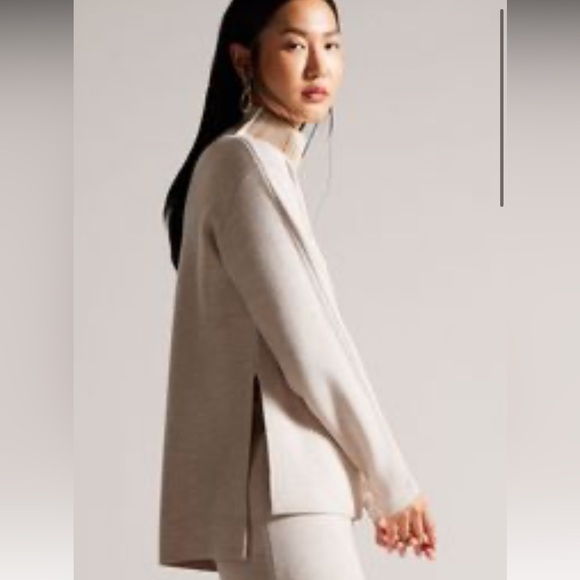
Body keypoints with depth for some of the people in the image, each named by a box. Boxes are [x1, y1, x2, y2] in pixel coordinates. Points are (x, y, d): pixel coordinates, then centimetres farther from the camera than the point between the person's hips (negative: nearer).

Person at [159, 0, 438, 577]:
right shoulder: (247, 162, -8)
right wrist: (393, 479, -6)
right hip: (278, 486, -10)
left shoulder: (267, 163, 22)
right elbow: (305, 345, -14)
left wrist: (369, 482, 17)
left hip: (274, 482, 10)